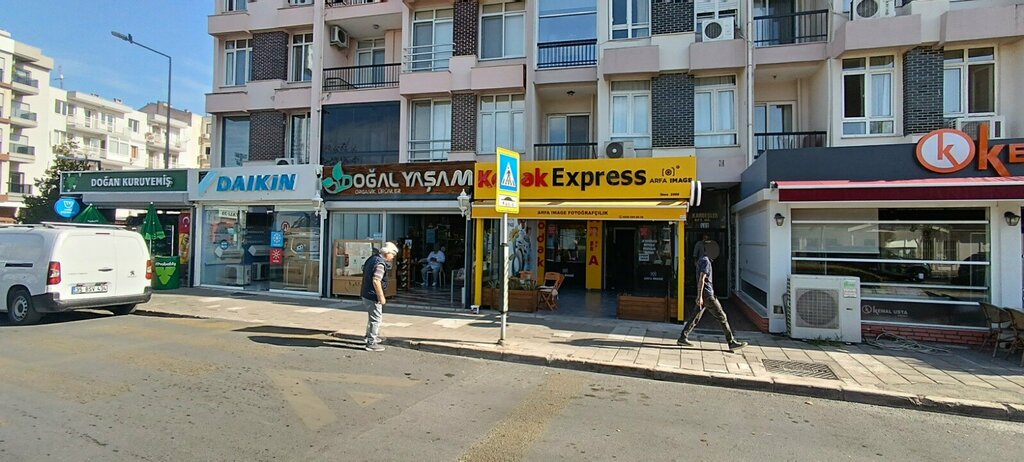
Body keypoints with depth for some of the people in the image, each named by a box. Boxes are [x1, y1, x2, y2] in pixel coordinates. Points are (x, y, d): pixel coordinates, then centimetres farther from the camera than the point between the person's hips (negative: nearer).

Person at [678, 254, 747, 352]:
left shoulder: (701, 260, 15)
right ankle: (732, 342, 3)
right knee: (722, 317, -3)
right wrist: (700, 296, -21)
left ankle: (682, 338, 12)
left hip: (704, 295, 10)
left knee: (696, 317, 11)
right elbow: (701, 279, -20)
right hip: (707, 295, -10)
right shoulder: (706, 261, -15)